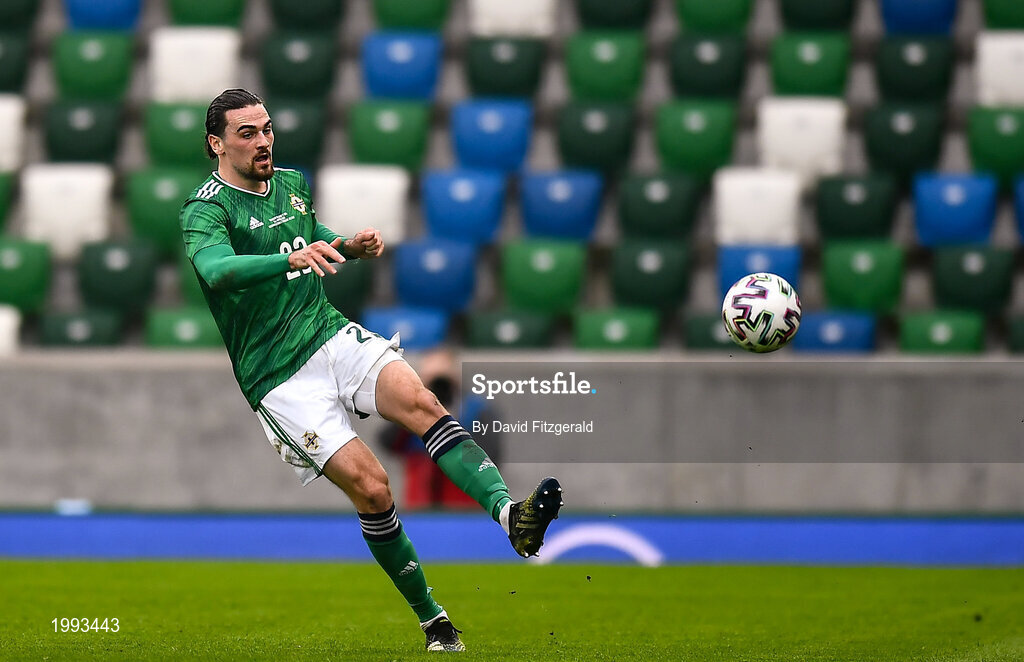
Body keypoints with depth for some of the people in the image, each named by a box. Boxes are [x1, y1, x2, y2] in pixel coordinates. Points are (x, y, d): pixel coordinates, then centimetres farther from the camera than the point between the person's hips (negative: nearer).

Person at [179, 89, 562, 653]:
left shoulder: (290, 184, 14)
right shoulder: (205, 211, -9)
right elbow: (217, 270, -31)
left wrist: (350, 246, 10)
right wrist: (292, 257, -46)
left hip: (332, 335, 5)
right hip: (280, 377, -5)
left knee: (421, 403, -25)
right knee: (370, 487, -18)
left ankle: (510, 514, -44)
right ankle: (433, 621, -5)